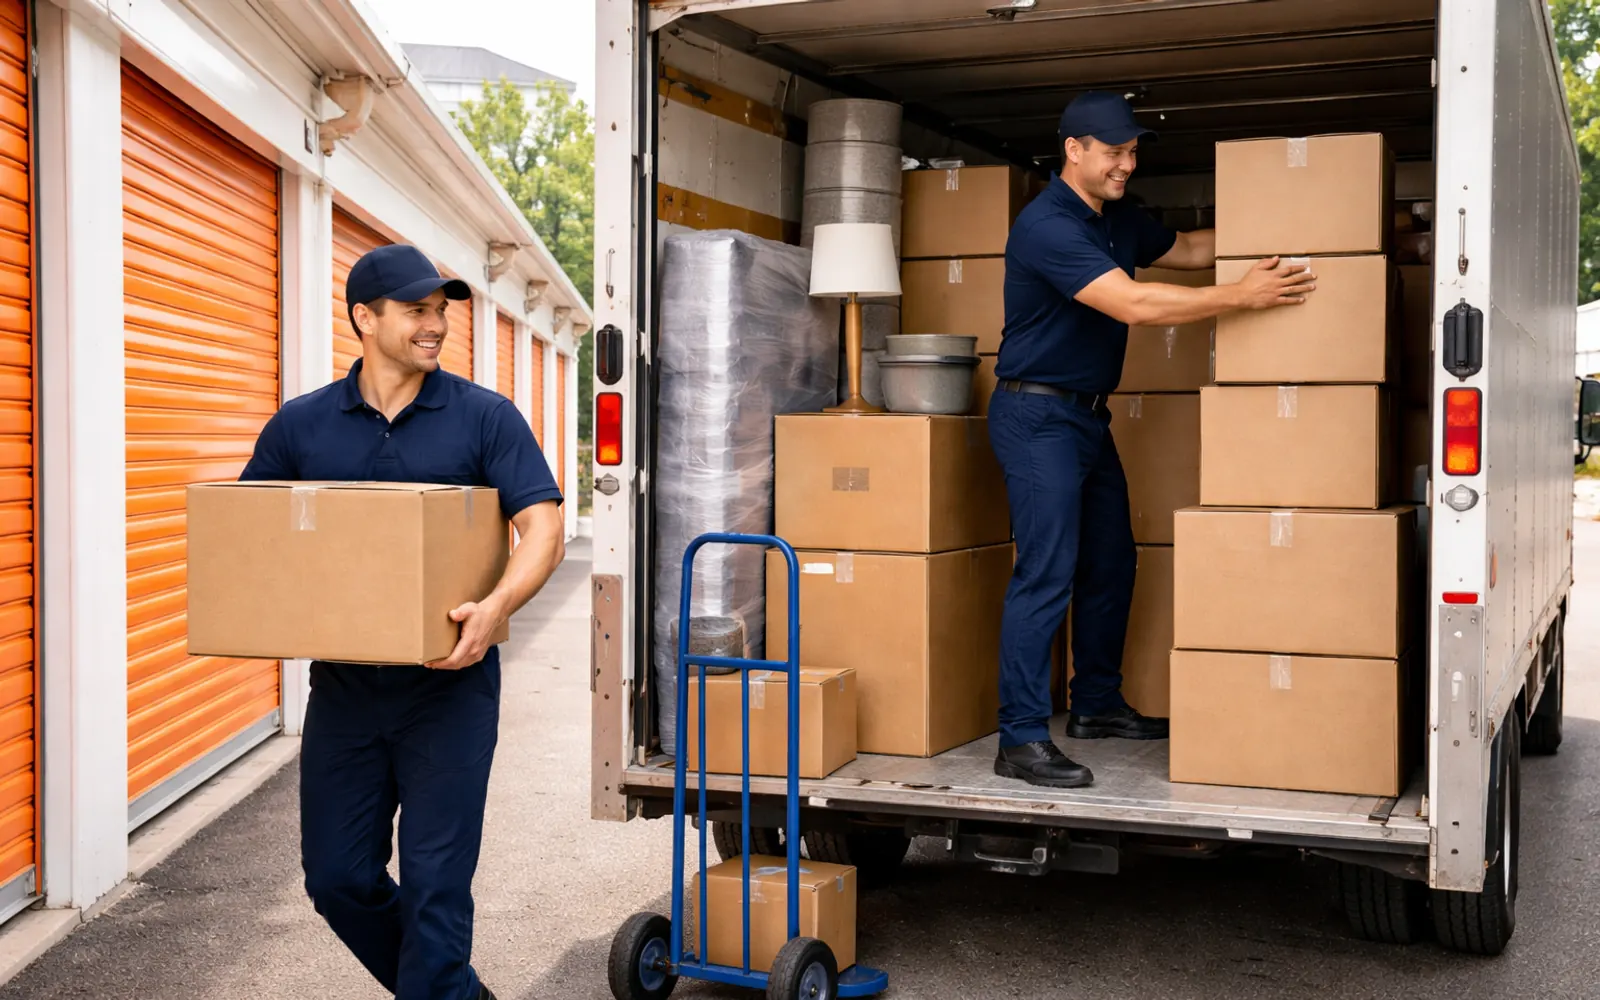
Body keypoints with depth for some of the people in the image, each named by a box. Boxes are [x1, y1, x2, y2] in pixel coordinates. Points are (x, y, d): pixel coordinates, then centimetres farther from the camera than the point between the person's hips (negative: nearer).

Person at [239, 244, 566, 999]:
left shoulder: (485, 418, -4)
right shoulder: (301, 425, 4)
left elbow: (541, 527, -11)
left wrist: (495, 608, -29)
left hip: (448, 687, -3)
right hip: (342, 684, 4)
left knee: (434, 882, -1)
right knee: (336, 876, 10)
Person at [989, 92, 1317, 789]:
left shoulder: (1118, 220, 11)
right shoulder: (1046, 226, -20)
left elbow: (1187, 249, 27)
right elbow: (1134, 305, -27)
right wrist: (1242, 296, -26)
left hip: (1088, 415, 10)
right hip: (1038, 415, -10)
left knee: (1110, 565, 15)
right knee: (1046, 574, -13)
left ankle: (1097, 705, 29)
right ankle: (1021, 739, -10)